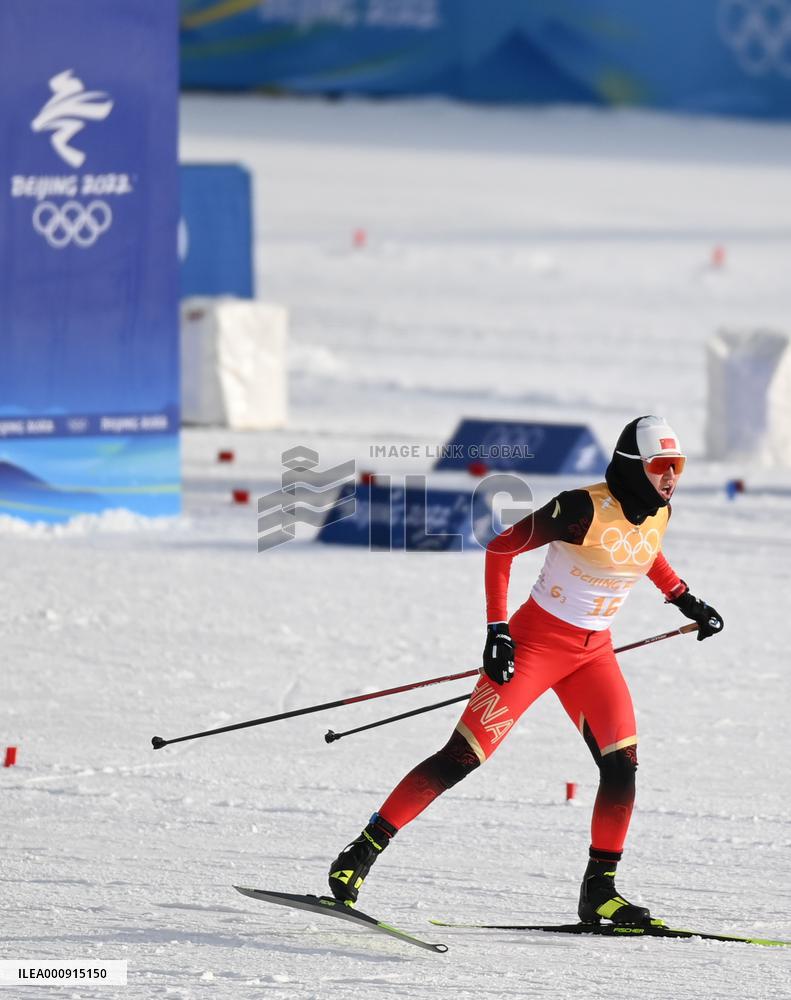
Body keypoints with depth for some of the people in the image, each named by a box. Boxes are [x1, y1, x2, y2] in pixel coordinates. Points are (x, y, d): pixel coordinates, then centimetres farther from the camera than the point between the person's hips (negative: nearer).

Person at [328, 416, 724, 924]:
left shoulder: (658, 512, 0)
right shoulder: (585, 508, -21)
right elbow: (501, 548, -13)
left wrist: (686, 600, 20)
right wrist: (496, 629, -17)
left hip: (594, 653, 6)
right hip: (537, 640, -6)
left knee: (622, 764, -9)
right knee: (463, 757, -10)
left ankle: (600, 890, 2)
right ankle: (362, 853, -3)